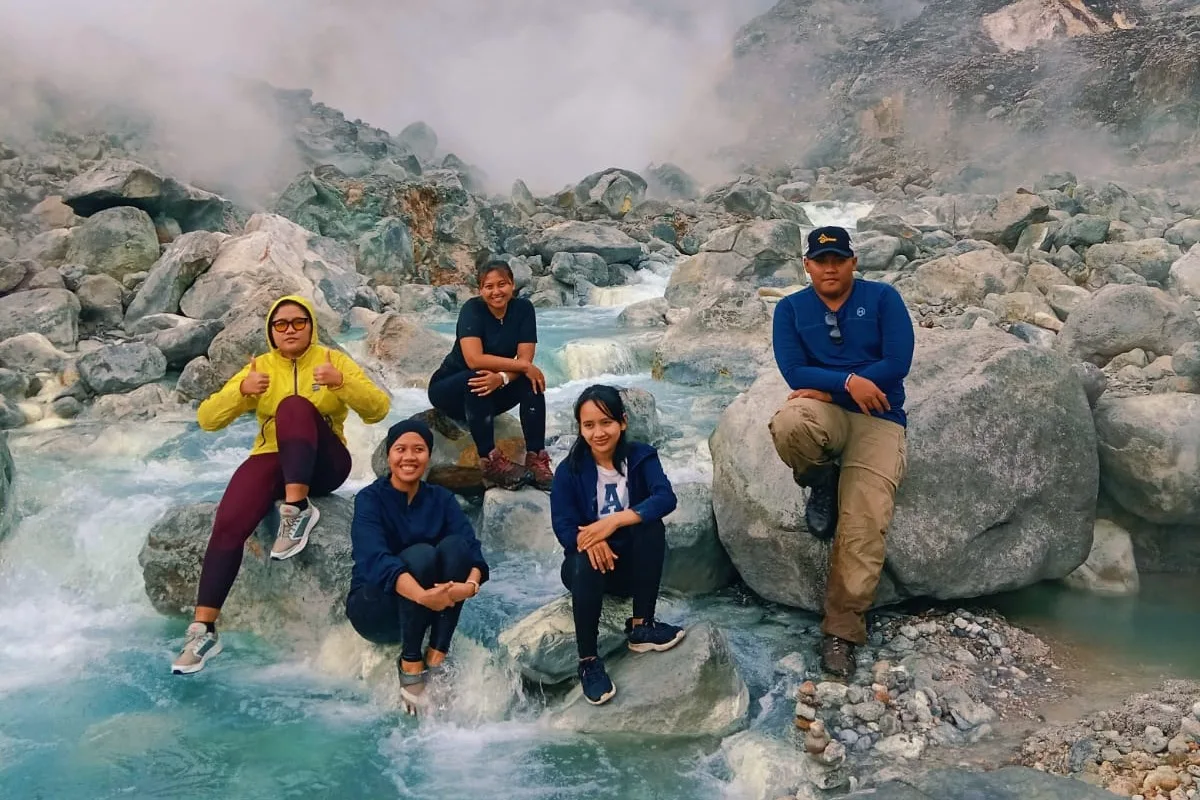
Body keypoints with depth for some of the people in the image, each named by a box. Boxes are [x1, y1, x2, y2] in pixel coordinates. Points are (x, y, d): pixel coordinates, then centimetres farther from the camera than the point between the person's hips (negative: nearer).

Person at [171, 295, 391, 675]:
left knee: (295, 405, -31)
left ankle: (297, 509, -38)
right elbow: (207, 418, 0)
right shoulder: (259, 367, 8)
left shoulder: (333, 360, 4)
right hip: (272, 459, 2)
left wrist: (341, 382, -24)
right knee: (228, 524, -26)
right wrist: (242, 390, -19)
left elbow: (379, 409, -7)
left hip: (322, 465, -2)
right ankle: (204, 629, -23)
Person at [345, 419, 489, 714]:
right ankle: (410, 666, -24)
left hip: (430, 610, 4)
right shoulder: (370, 499, -12)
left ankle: (436, 658, -23)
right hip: (375, 609, -4)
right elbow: (375, 558, -30)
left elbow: (471, 547, -15)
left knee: (455, 545, -23)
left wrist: (471, 584, -38)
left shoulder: (442, 499, 0)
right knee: (420, 554, -30)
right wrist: (421, 595, -46)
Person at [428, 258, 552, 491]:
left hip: (491, 394, 4)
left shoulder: (523, 308, -9)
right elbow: (474, 359, -34)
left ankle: (536, 460, -28)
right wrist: (523, 366, -34)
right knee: (475, 382, -37)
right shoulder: (472, 309, -20)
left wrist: (501, 378, -39)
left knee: (531, 382, -24)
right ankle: (491, 460, -35)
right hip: (450, 389, -3)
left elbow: (525, 359, -18)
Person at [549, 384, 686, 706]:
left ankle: (641, 627, -18)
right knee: (586, 560, -35)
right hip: (593, 562, -1)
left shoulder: (641, 456, -9)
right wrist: (589, 540, -40)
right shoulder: (569, 470, -9)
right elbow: (562, 526, -17)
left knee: (652, 527, -29)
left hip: (632, 562, 1)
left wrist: (614, 521, -38)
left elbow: (666, 498, -26)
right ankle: (588, 661, -24)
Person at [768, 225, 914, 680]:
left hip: (879, 420, -1)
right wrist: (848, 382, -22)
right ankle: (822, 484, -4)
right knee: (788, 425, -38)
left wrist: (826, 388, -11)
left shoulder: (882, 298, 3)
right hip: (824, 412, 1)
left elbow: (898, 364, -8)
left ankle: (842, 629, -10)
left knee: (863, 526, -19)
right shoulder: (790, 309, 6)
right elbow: (794, 373, -6)